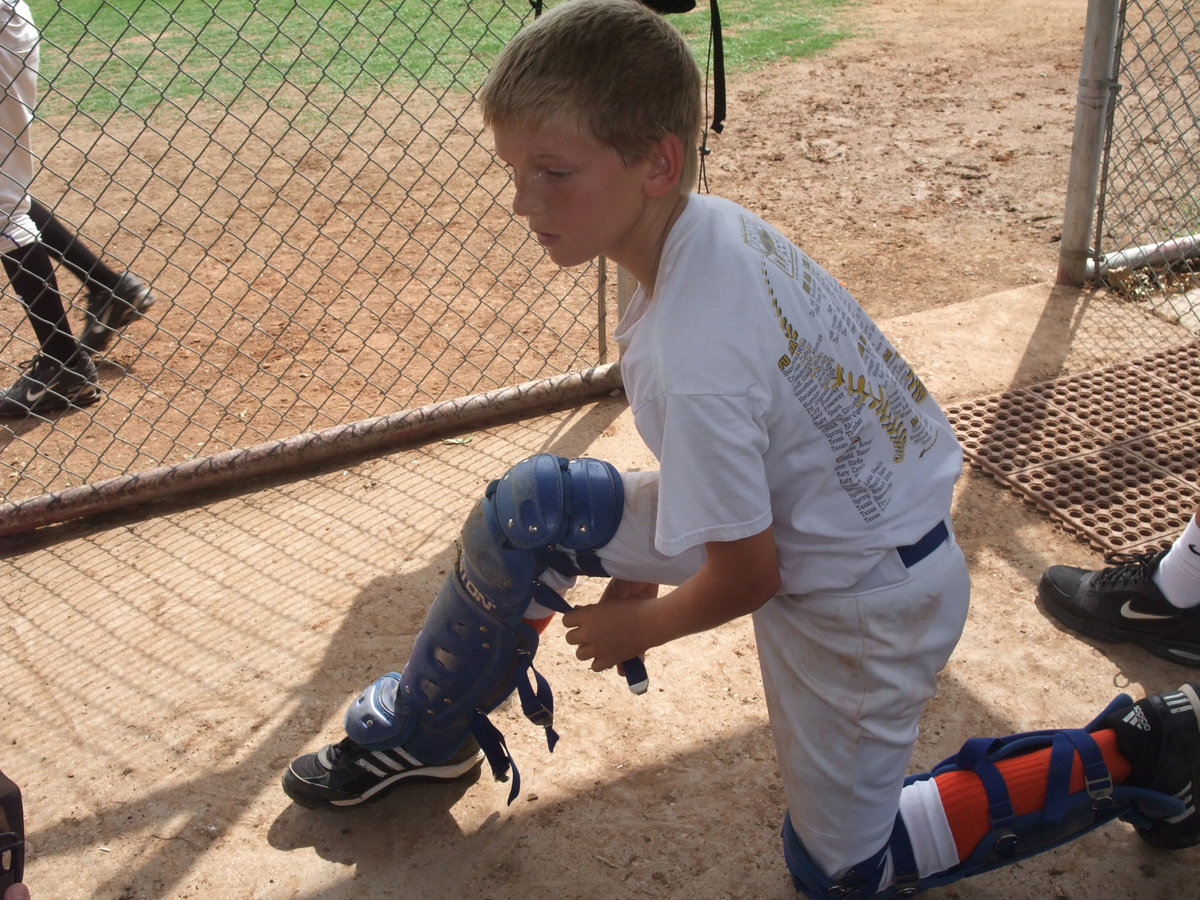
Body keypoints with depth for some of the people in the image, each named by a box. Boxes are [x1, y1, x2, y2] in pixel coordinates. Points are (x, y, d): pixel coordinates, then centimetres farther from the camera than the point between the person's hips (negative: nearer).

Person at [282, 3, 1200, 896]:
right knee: (530, 507, -1)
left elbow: (746, 578, -21)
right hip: (806, 513, 8)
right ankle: (419, 734, 22)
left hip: (862, 605, -8)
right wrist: (641, 559, 11)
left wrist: (640, 625, -2)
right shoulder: (715, 222, -11)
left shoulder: (693, 361, -36)